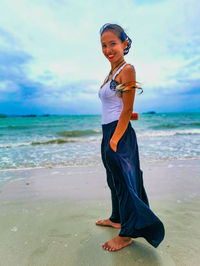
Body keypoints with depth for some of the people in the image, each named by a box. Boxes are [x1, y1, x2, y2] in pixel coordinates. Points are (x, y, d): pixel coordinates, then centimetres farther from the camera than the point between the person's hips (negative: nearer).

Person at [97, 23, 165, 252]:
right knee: (114, 180, 20)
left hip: (120, 134, -9)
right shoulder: (112, 72, 16)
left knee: (124, 181, 3)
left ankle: (127, 235, 22)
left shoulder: (127, 70, -10)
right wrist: (108, 139, 17)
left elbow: (127, 110, -16)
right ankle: (116, 218, 41)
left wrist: (114, 141, -19)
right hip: (109, 132, 9)